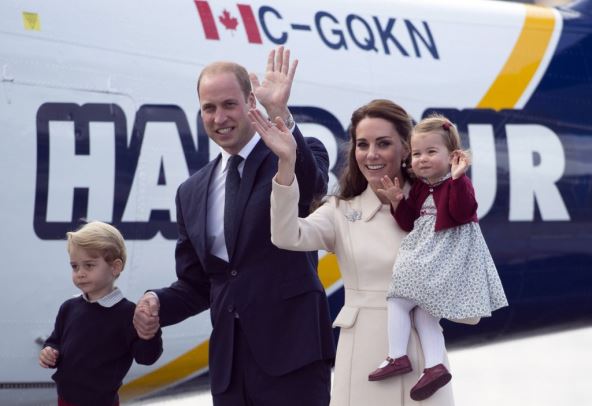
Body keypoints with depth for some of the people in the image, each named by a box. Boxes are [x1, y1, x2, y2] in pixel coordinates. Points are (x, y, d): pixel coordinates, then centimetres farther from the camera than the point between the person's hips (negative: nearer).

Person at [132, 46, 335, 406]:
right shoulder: (192, 193, 14)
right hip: (229, 360, 5)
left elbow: (311, 184, -25)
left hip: (292, 351, -5)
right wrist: (158, 303, -4)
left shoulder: (295, 158, 0)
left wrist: (281, 113, -39)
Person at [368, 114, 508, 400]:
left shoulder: (458, 184, -9)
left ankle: (398, 357, -9)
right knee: (423, 309, 3)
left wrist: (457, 178, -33)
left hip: (447, 256, -9)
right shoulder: (420, 187, 15)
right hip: (425, 256, 9)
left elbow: (463, 213, -26)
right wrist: (398, 202, 0)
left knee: (399, 298, -10)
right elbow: (409, 223, 16)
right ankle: (435, 366, -3)